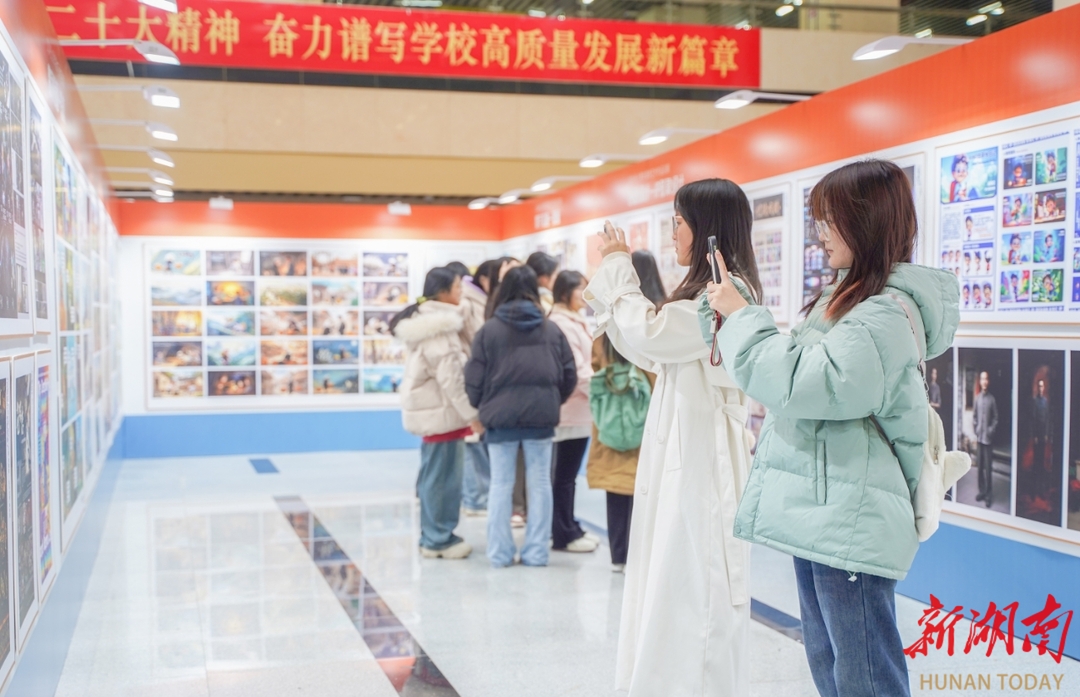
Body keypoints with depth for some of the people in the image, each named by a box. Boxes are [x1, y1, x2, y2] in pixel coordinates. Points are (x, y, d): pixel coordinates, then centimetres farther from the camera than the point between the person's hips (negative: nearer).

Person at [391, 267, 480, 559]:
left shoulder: (424, 320, 13)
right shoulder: (440, 327, -18)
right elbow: (450, 377, -21)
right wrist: (471, 414, -17)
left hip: (431, 407, 10)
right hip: (442, 409, -10)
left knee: (434, 475, 15)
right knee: (444, 476, -2)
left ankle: (432, 536, 23)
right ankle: (439, 539, 5)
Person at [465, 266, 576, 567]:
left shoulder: (489, 330, -3)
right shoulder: (551, 329, 4)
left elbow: (474, 379, -2)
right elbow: (569, 375, 6)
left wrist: (482, 407, 17)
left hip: (501, 416, -1)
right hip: (541, 416, 1)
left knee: (501, 485, 7)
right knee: (540, 484, 8)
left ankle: (499, 552, 10)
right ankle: (536, 551, 11)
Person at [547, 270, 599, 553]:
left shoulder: (575, 321, 16)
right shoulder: (562, 324, -15)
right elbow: (576, 370, -19)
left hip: (580, 408, 10)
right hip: (573, 409, -10)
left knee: (568, 473, 15)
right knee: (566, 474, -2)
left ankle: (569, 528, 23)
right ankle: (564, 535, 5)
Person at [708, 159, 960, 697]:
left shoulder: (887, 314, -17)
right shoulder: (847, 298, 13)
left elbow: (801, 380, -22)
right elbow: (801, 375, 18)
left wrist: (741, 317, -12)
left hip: (850, 524, -10)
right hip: (819, 513, 10)